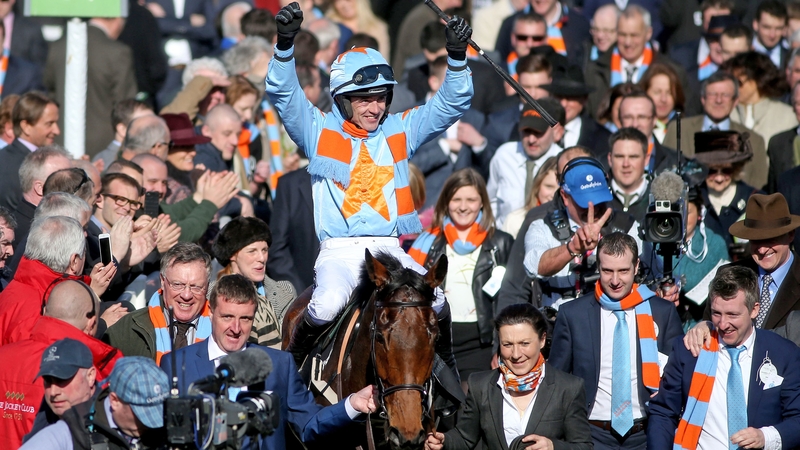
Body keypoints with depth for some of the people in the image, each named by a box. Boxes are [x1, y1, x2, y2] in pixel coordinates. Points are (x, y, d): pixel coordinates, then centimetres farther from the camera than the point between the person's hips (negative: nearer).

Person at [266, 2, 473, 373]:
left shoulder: (401, 131, 13)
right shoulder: (320, 131, 6)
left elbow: (452, 103, 8)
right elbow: (283, 94, -6)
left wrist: (457, 57, -9)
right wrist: (285, 44, -23)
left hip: (389, 248, 2)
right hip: (339, 251, -2)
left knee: (434, 301, -22)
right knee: (328, 305, -32)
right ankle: (293, 363, -5)